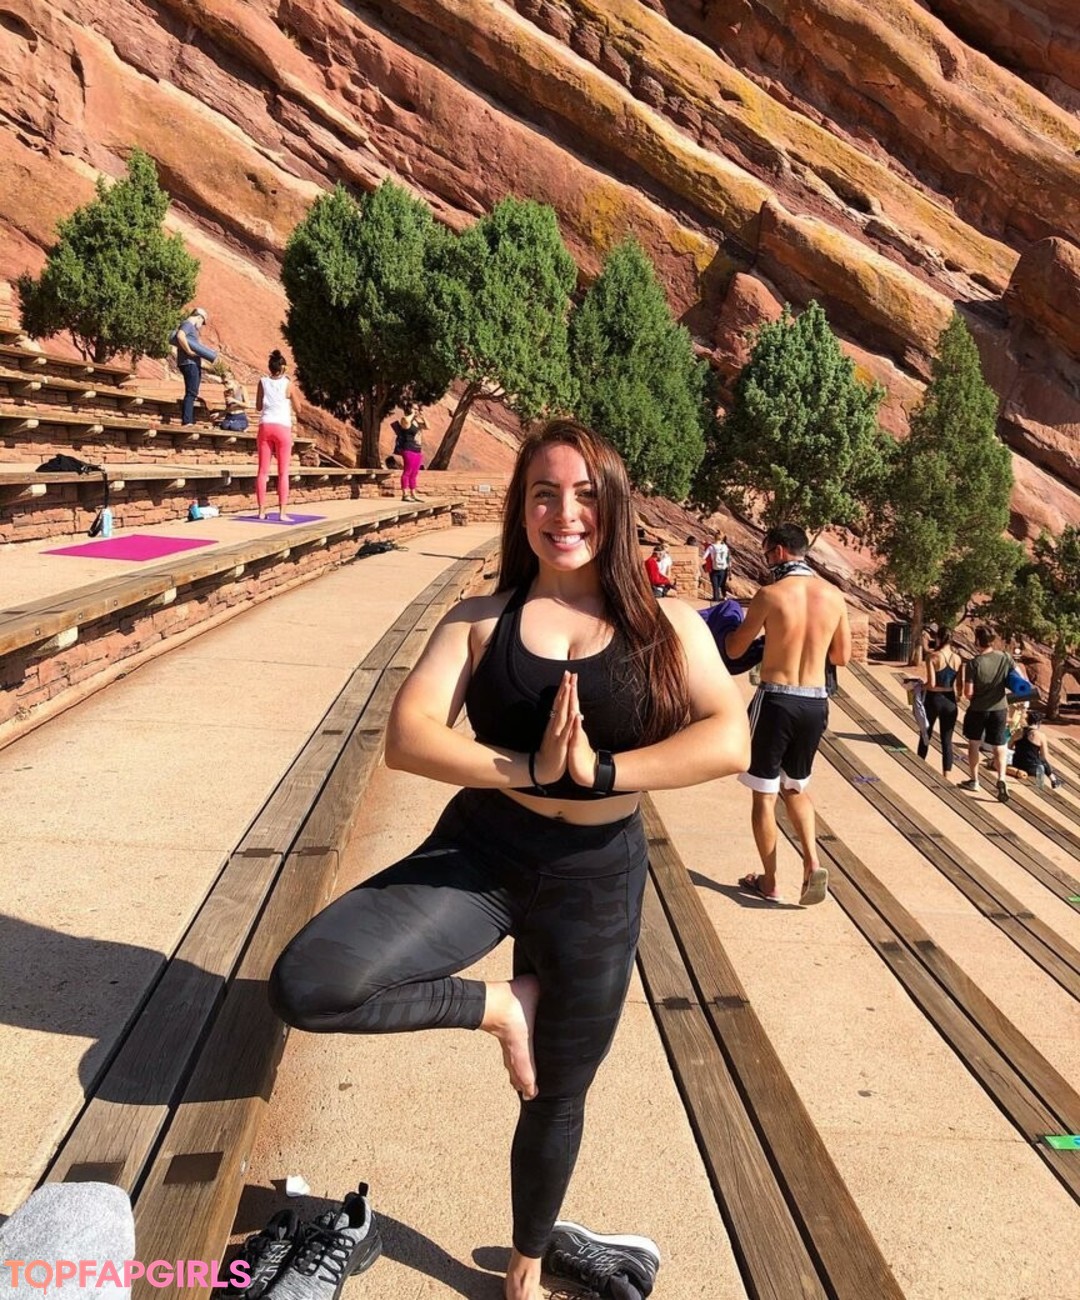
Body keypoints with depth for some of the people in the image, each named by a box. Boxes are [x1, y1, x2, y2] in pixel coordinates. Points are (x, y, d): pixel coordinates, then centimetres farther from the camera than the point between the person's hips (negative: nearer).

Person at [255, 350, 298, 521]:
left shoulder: (263, 382, 4)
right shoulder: (287, 384, -2)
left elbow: (258, 407, 10)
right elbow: (296, 408, 5)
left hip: (265, 426, 2)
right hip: (283, 428, -2)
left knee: (263, 471, 5)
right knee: (283, 472, 1)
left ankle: (262, 511, 3)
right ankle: (282, 512, -5)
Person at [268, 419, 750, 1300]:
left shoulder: (667, 626, -1)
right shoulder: (481, 621, -1)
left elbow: (730, 740, -15)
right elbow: (407, 735, -13)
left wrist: (599, 770, -23)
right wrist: (530, 768, -24)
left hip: (598, 878, 1)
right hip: (479, 853, 0)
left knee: (556, 1098, 18)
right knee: (307, 985, -24)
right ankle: (500, 1005, 2)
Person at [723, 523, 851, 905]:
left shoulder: (770, 594, -12)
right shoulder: (834, 595, 2)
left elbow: (735, 650, -1)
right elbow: (842, 656, 12)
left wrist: (730, 626, 20)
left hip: (776, 699, -5)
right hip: (816, 702, 5)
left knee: (764, 793, 9)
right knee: (795, 787, 23)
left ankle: (769, 882, 18)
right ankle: (812, 864, 6)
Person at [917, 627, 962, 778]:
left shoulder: (932, 657, -13)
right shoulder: (957, 659, -1)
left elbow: (931, 684, -18)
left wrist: (920, 686, 1)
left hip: (933, 699, -2)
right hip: (950, 701, 3)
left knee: (925, 736, 16)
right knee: (947, 740, 8)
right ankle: (946, 776, 8)